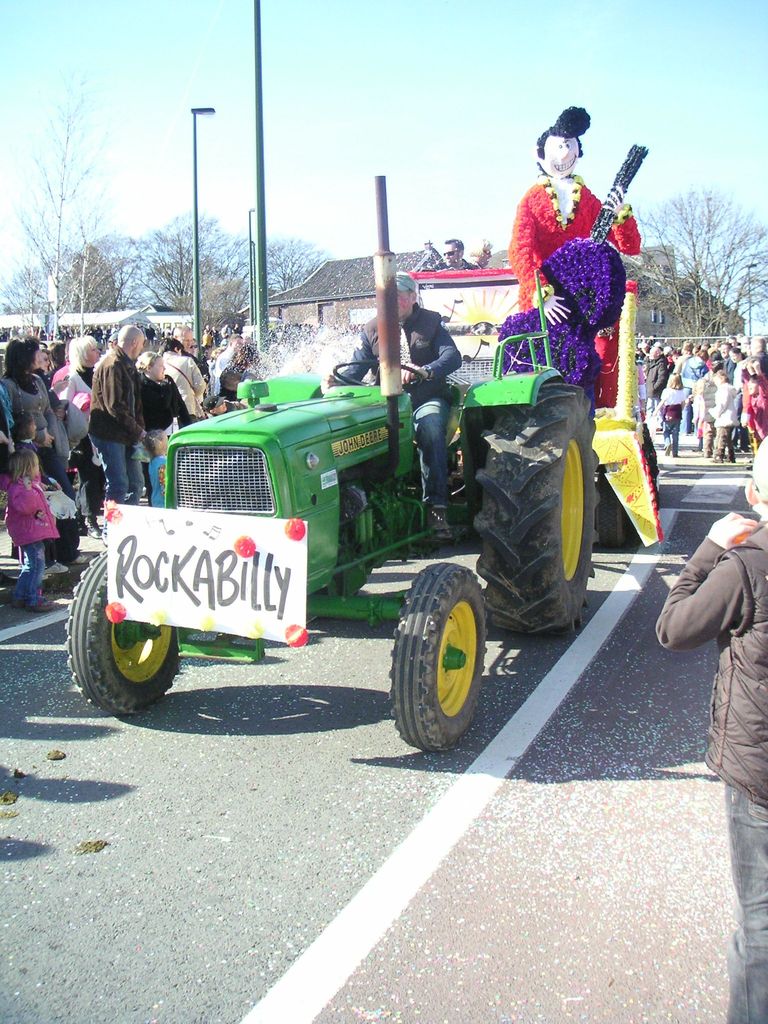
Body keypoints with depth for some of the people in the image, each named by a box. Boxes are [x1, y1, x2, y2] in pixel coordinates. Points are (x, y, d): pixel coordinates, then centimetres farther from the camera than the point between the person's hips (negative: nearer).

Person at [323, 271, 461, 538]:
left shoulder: (430, 323, 7)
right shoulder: (372, 329, 12)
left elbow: (453, 356, -8)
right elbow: (357, 368, 4)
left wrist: (423, 371, -29)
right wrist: (336, 382, -19)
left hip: (427, 399, -2)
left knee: (429, 427, -36)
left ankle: (436, 506, -34)